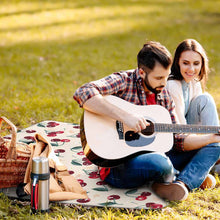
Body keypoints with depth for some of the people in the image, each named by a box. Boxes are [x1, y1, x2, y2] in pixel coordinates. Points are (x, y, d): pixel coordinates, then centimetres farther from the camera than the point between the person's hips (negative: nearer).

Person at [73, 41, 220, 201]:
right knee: (160, 163, -39)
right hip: (118, 165, -7)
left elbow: (176, 139, 10)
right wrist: (124, 115, -34)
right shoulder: (123, 81, -12)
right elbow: (82, 94, -30)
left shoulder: (164, 96, 9)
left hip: (152, 155, 8)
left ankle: (182, 184, -23)